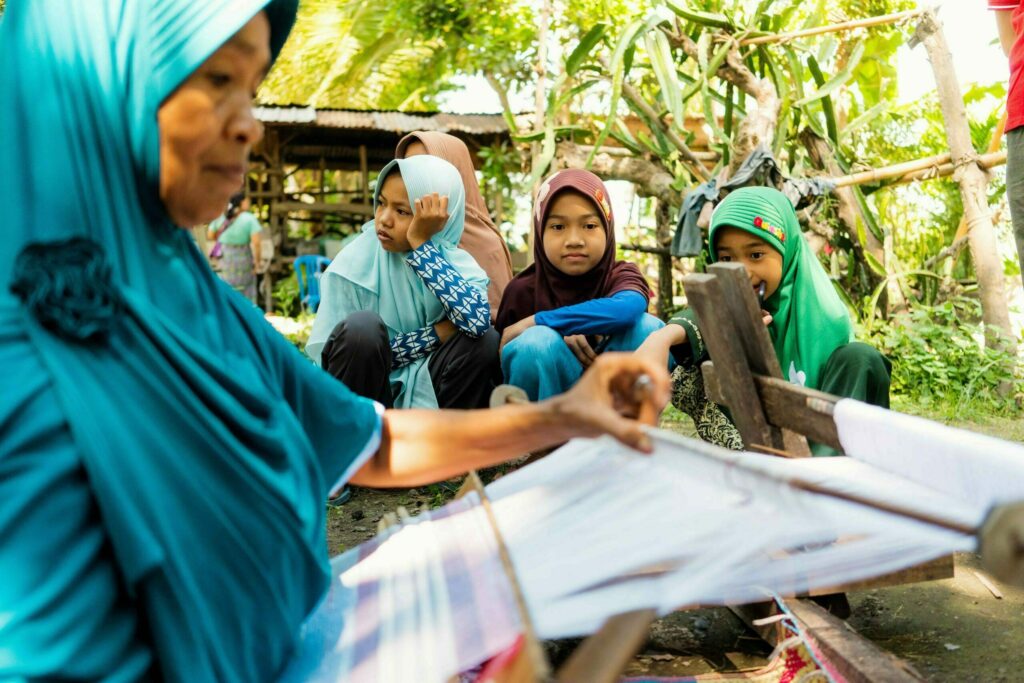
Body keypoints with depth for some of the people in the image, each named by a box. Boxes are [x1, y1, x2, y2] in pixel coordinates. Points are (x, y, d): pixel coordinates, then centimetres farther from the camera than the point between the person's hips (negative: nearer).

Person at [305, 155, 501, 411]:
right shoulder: (355, 262, -10)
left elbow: (477, 320, -28)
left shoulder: (457, 262, -6)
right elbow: (325, 357, -16)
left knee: (486, 340, -22)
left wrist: (422, 244, -25)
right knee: (362, 326, -29)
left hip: (422, 394, 2)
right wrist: (433, 334, -18)